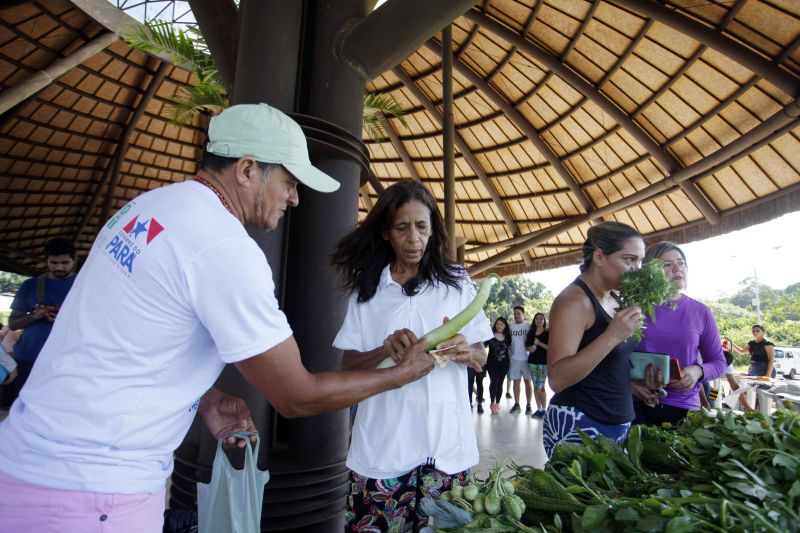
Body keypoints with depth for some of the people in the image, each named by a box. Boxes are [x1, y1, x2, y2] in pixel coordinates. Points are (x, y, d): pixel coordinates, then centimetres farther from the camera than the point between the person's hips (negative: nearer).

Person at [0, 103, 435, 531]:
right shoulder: (226, 248, -24)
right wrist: (401, 373, -5)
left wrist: (203, 399, 3)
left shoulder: (148, 205, 4)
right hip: (91, 491, -9)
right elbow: (296, 397, -18)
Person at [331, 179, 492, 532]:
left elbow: (481, 360, 5)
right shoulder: (366, 288, 2)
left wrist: (463, 351, -18)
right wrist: (384, 352, -19)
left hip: (445, 443, 1)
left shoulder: (456, 283, 2)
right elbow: (347, 365, 1)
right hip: (382, 447, 0)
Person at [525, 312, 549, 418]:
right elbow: (527, 345, 18)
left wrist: (539, 343, -17)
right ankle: (538, 409, 15)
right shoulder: (531, 333, 11)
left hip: (544, 362, -5)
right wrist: (530, 348, -4)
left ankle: (544, 410, 6)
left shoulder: (548, 333, -1)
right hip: (532, 361, 5)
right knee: (535, 387, 8)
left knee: (540, 387, -7)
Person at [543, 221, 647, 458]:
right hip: (576, 425, -8)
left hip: (619, 424, 8)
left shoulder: (613, 300, 9)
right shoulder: (574, 300, -17)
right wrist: (612, 336, -29)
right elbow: (557, 379, -25)